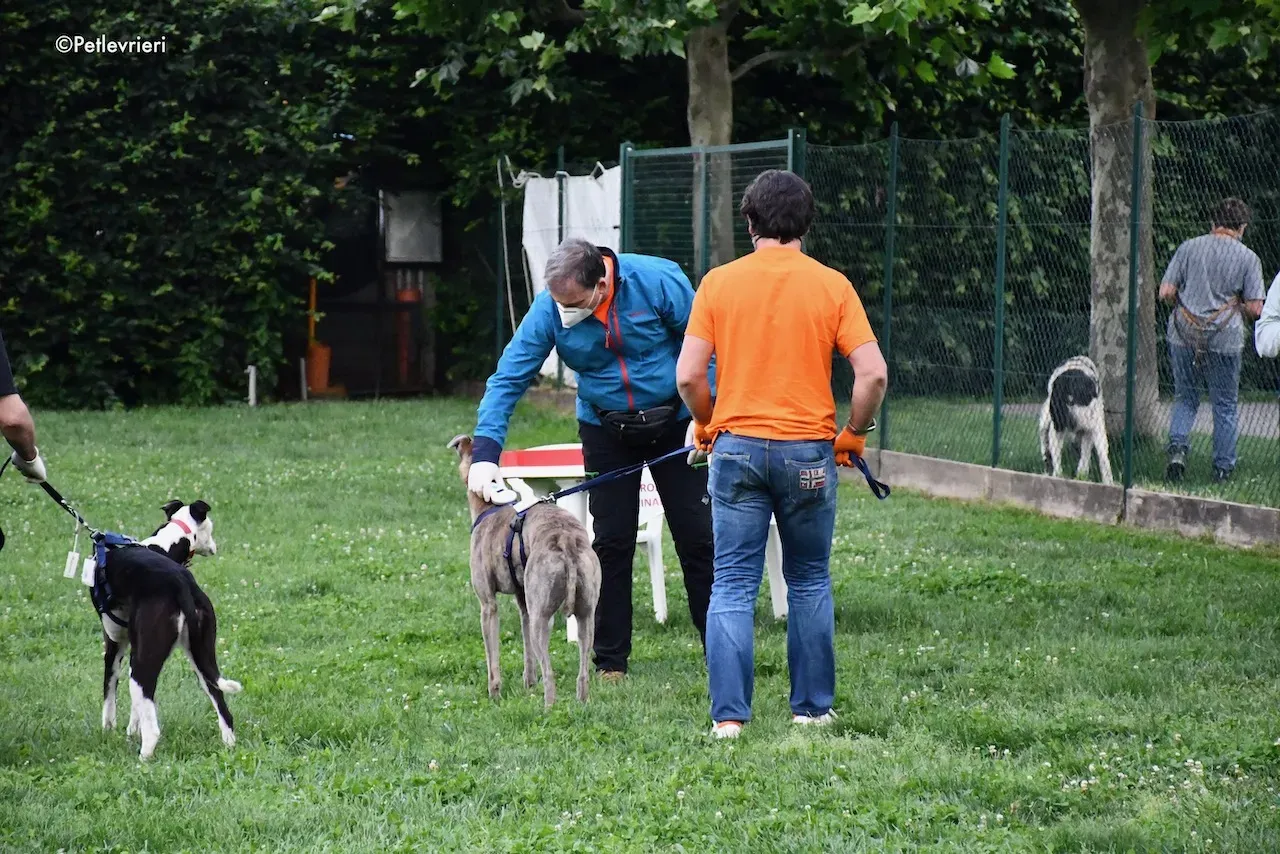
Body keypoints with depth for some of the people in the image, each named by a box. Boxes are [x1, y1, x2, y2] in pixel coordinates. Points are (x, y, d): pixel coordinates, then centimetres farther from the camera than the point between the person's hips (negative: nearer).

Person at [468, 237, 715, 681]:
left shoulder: (658, 281, -24)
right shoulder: (549, 309, -18)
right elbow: (508, 378, -15)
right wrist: (484, 454, -24)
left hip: (676, 425, -2)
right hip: (606, 433, 2)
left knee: (698, 539, 0)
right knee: (611, 544, 2)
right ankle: (610, 662, 10)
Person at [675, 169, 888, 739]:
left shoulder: (719, 283, -1)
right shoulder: (831, 286, -3)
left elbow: (688, 375, -5)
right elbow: (873, 373, -10)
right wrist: (853, 433, 5)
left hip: (737, 448, 0)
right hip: (809, 453, 0)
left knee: (732, 587, 3)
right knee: (809, 583, 15)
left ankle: (728, 714, -3)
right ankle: (811, 706, 20)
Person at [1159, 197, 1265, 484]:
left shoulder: (1189, 248, 2)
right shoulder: (1248, 258, -3)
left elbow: (1166, 292, 0)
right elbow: (1255, 309, -5)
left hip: (1184, 335, 2)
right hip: (1223, 339, -2)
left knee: (1185, 397, 16)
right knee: (1225, 406, 11)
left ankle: (1177, 447, -6)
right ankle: (1223, 468, 15)